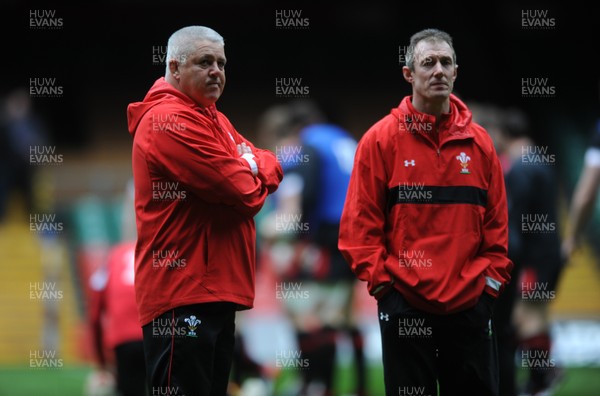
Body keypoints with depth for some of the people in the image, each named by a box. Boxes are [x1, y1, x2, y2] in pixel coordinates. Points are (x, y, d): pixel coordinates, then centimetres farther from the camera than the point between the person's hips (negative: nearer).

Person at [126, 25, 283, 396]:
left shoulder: (214, 120, 20)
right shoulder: (170, 120, -13)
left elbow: (272, 167, 15)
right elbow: (243, 191, -18)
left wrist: (249, 167, -6)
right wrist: (252, 174, 3)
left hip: (218, 290, 10)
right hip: (182, 296, -10)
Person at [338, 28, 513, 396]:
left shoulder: (479, 142, 8)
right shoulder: (382, 139, -1)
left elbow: (497, 223, 11)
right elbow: (359, 221, -2)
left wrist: (493, 278, 2)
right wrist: (380, 278, -9)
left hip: (470, 304, 2)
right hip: (404, 304, -2)